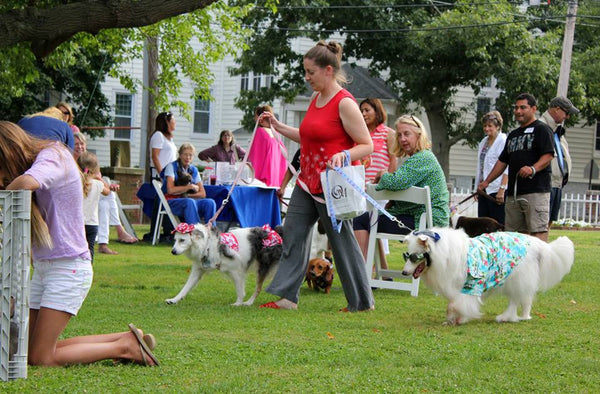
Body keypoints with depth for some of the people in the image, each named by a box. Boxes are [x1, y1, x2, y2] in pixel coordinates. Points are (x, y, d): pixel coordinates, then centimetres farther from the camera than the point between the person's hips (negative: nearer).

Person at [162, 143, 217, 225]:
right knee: (189, 202, -37)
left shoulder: (194, 170, 13)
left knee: (210, 202, -22)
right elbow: (170, 190, -14)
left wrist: (187, 195, -7)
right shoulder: (171, 167, -1)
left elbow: (202, 194, 9)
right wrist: (190, 187, -7)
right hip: (172, 202, -5)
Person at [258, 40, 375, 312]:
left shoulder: (345, 103, -14)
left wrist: (343, 155, -31)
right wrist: (278, 126, 19)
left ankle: (363, 302, 10)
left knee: (342, 241, -1)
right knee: (292, 235, 4)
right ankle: (287, 297, 7)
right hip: (308, 183, 9)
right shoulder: (316, 99, 13)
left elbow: (367, 146, -14)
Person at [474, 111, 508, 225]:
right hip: (484, 189, 8)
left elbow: (507, 169, -12)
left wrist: (502, 189, -19)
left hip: (496, 189, -8)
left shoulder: (503, 141, -6)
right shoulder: (483, 142, 18)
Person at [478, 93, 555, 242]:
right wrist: (487, 181, 22)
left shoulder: (541, 129, 1)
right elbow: (503, 161, 29)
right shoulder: (513, 135, 25)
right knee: (516, 232, 4)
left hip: (536, 191, -8)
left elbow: (548, 155, -11)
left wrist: (533, 169, -27)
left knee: (538, 230, -13)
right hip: (513, 193, 8)